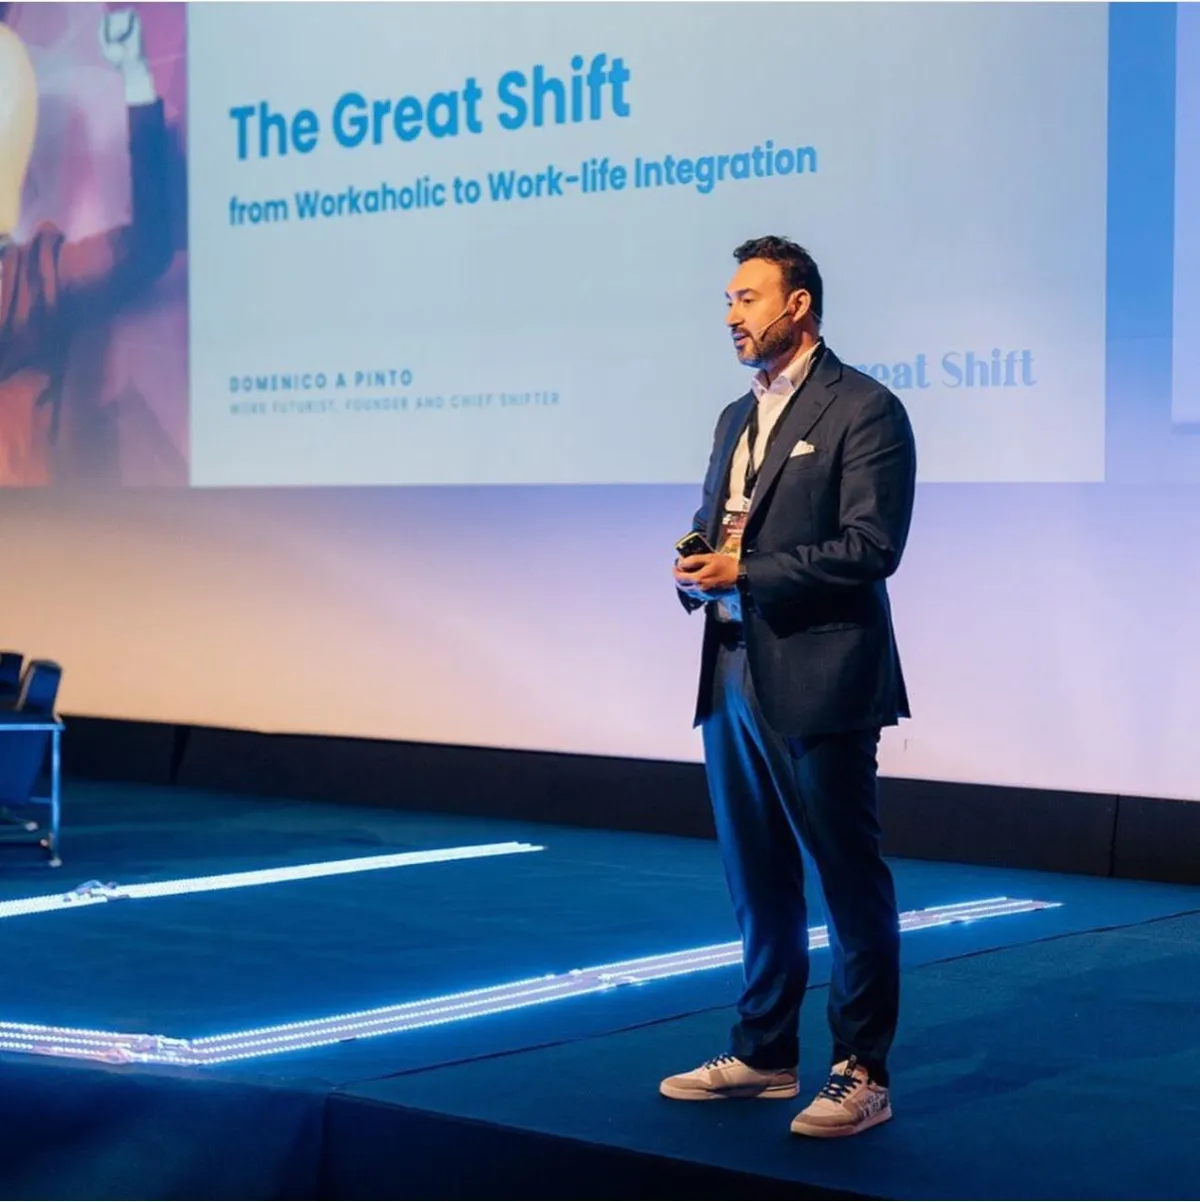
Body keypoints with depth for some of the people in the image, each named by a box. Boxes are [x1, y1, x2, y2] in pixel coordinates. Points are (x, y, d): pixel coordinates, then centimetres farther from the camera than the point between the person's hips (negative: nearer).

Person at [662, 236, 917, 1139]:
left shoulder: (863, 409, -8)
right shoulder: (738, 418, 18)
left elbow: (871, 546, -17)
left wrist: (746, 572, -18)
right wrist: (697, 572, -1)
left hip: (820, 684, -8)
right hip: (734, 680, 8)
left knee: (850, 879, -1)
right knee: (759, 883, 15)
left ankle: (862, 1074, 6)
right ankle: (764, 1055, 26)